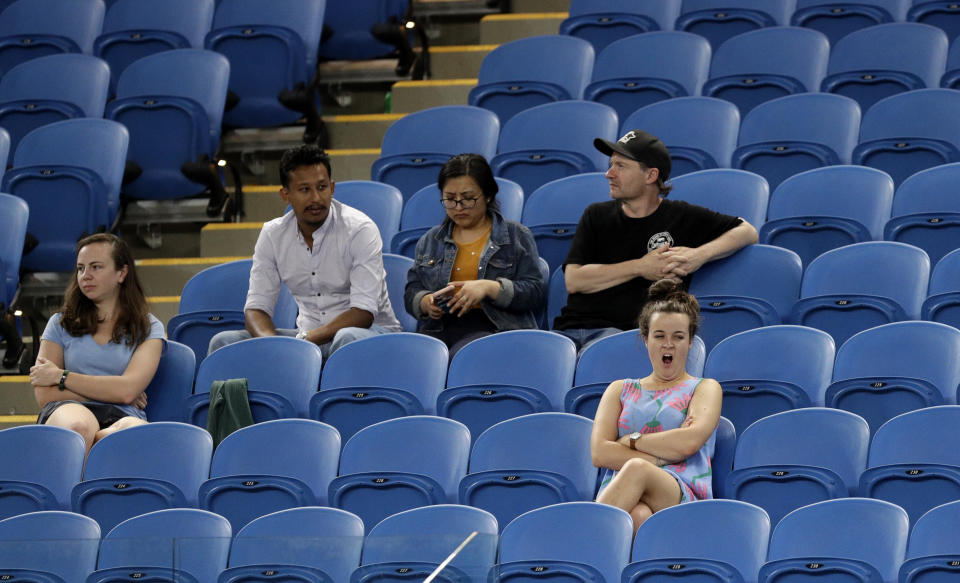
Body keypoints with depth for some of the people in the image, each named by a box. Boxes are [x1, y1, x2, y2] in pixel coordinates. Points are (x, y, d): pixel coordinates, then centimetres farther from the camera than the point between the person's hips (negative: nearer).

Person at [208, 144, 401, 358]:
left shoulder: (360, 230, -13)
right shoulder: (272, 235, 2)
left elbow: (364, 312, -19)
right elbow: (256, 307, 0)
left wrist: (306, 340, -31)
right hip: (309, 336, 4)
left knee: (348, 339, -42)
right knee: (223, 342, -15)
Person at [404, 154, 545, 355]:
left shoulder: (517, 236, 13)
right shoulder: (430, 241, 25)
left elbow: (534, 291, 3)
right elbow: (412, 291, 24)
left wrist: (489, 288, -13)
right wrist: (425, 302, -2)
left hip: (495, 328, -3)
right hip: (440, 327, 3)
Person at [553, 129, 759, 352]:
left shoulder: (682, 217, 10)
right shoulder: (597, 215, 16)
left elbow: (748, 232, 12)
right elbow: (573, 280, 4)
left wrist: (700, 255, -5)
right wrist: (640, 268, -2)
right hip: (570, 329, 3)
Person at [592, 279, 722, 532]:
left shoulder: (705, 388, 22)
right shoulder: (620, 390, 29)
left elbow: (689, 442, -1)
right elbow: (599, 453, 10)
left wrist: (630, 441, 5)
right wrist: (663, 455, -1)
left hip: (682, 495, -2)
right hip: (618, 494, 2)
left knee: (637, 470, -40)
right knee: (638, 516, -41)